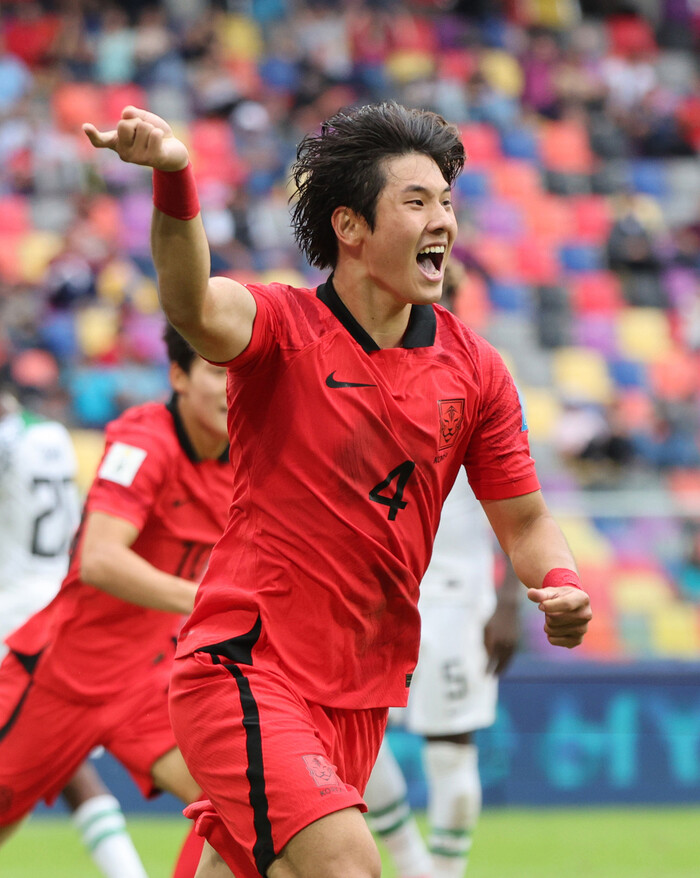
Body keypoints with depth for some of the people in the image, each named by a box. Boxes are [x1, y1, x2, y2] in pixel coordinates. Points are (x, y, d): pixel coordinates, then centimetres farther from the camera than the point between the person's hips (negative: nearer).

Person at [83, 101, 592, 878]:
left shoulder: (474, 368, 6)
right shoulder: (281, 327, -9)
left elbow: (524, 521, 15)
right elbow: (195, 306, -33)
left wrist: (561, 586, -9)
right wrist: (173, 179, -53)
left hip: (361, 693, 6)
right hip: (245, 669, -6)